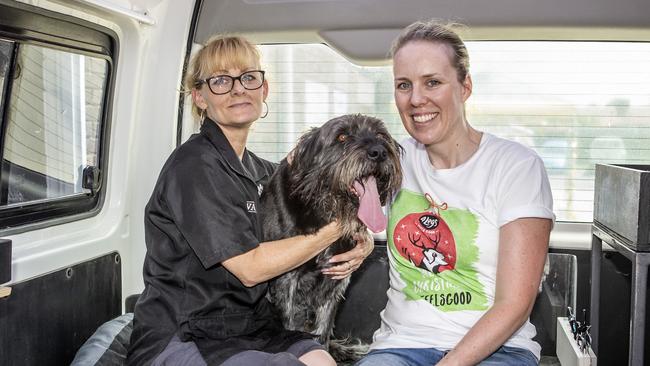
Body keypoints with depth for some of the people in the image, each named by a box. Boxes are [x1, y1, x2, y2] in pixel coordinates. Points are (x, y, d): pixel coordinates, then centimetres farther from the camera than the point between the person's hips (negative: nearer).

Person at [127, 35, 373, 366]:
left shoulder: (260, 170, 13)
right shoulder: (193, 167, -12)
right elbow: (250, 267, -15)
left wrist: (359, 244, -4)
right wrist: (336, 227, -12)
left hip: (249, 327, 7)